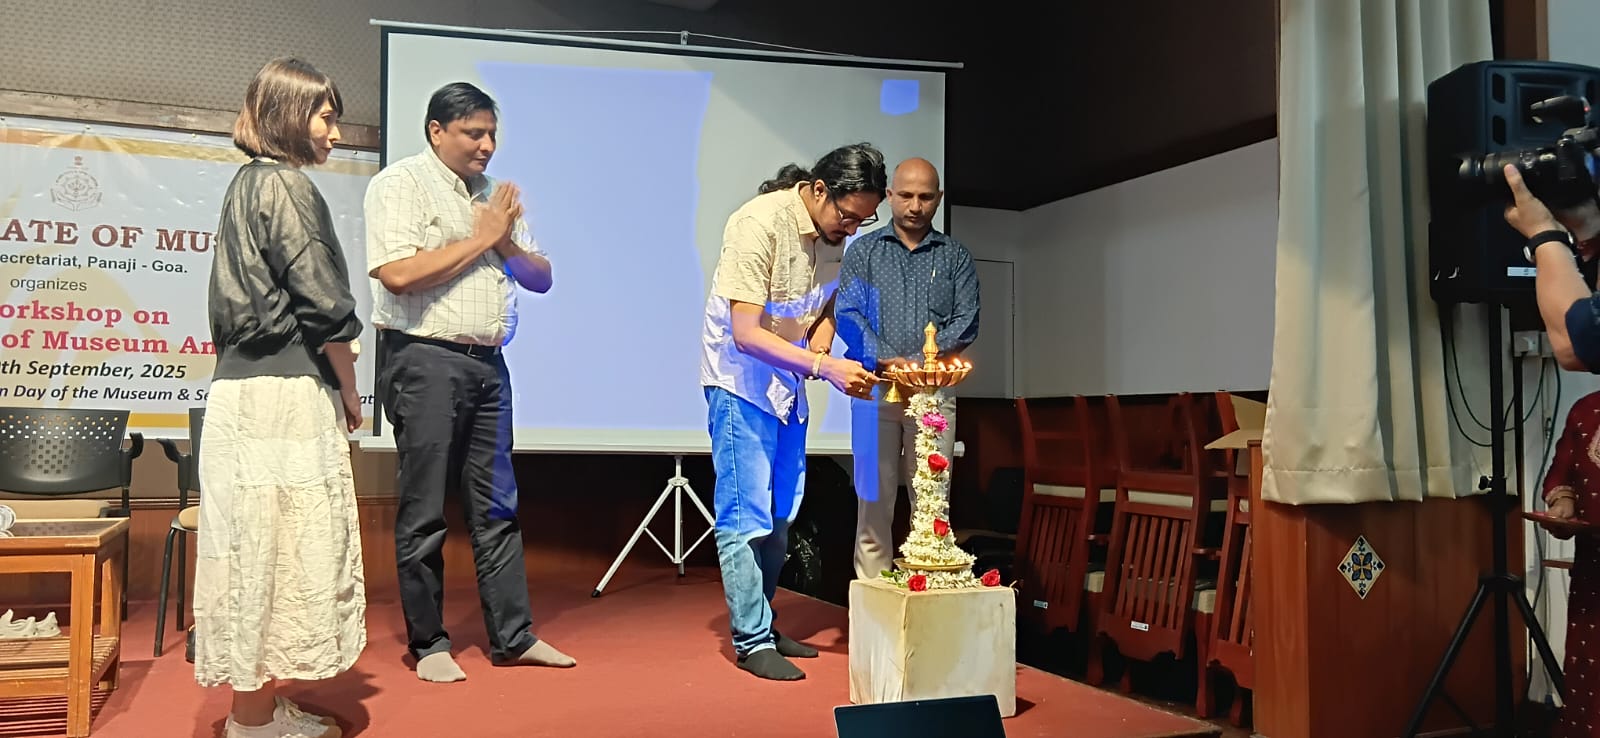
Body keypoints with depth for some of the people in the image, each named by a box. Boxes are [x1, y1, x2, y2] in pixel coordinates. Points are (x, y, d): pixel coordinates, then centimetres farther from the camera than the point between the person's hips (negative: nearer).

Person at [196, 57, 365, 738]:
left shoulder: (248, 184, 19)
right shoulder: (287, 185, -9)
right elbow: (323, 306, -14)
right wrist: (350, 392, -1)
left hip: (244, 387, 9)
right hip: (285, 394, -9)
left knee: (259, 547, 11)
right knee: (283, 549, -4)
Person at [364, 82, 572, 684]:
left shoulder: (496, 195, 16)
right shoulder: (400, 183, -3)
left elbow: (541, 278, 16)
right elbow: (397, 274, -18)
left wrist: (508, 243, -4)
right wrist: (480, 239, -11)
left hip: (487, 363, 7)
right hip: (424, 360, -6)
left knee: (496, 507, 9)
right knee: (424, 511, 2)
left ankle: (512, 636, 17)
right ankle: (427, 644, 13)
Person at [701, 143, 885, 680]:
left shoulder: (838, 230, -2)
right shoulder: (761, 223, -25)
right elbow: (746, 334, -29)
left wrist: (818, 350, -8)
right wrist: (825, 367, -34)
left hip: (789, 379, 8)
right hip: (741, 379, -8)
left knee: (780, 513, 13)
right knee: (745, 514, -5)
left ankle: (761, 626, 25)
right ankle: (751, 641, 5)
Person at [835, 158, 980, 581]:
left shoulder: (956, 257, 12)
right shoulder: (863, 251, 10)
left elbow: (966, 322, 2)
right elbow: (847, 314, -3)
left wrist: (917, 362, -12)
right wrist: (887, 360, -17)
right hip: (876, 391, 0)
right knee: (874, 499, 0)